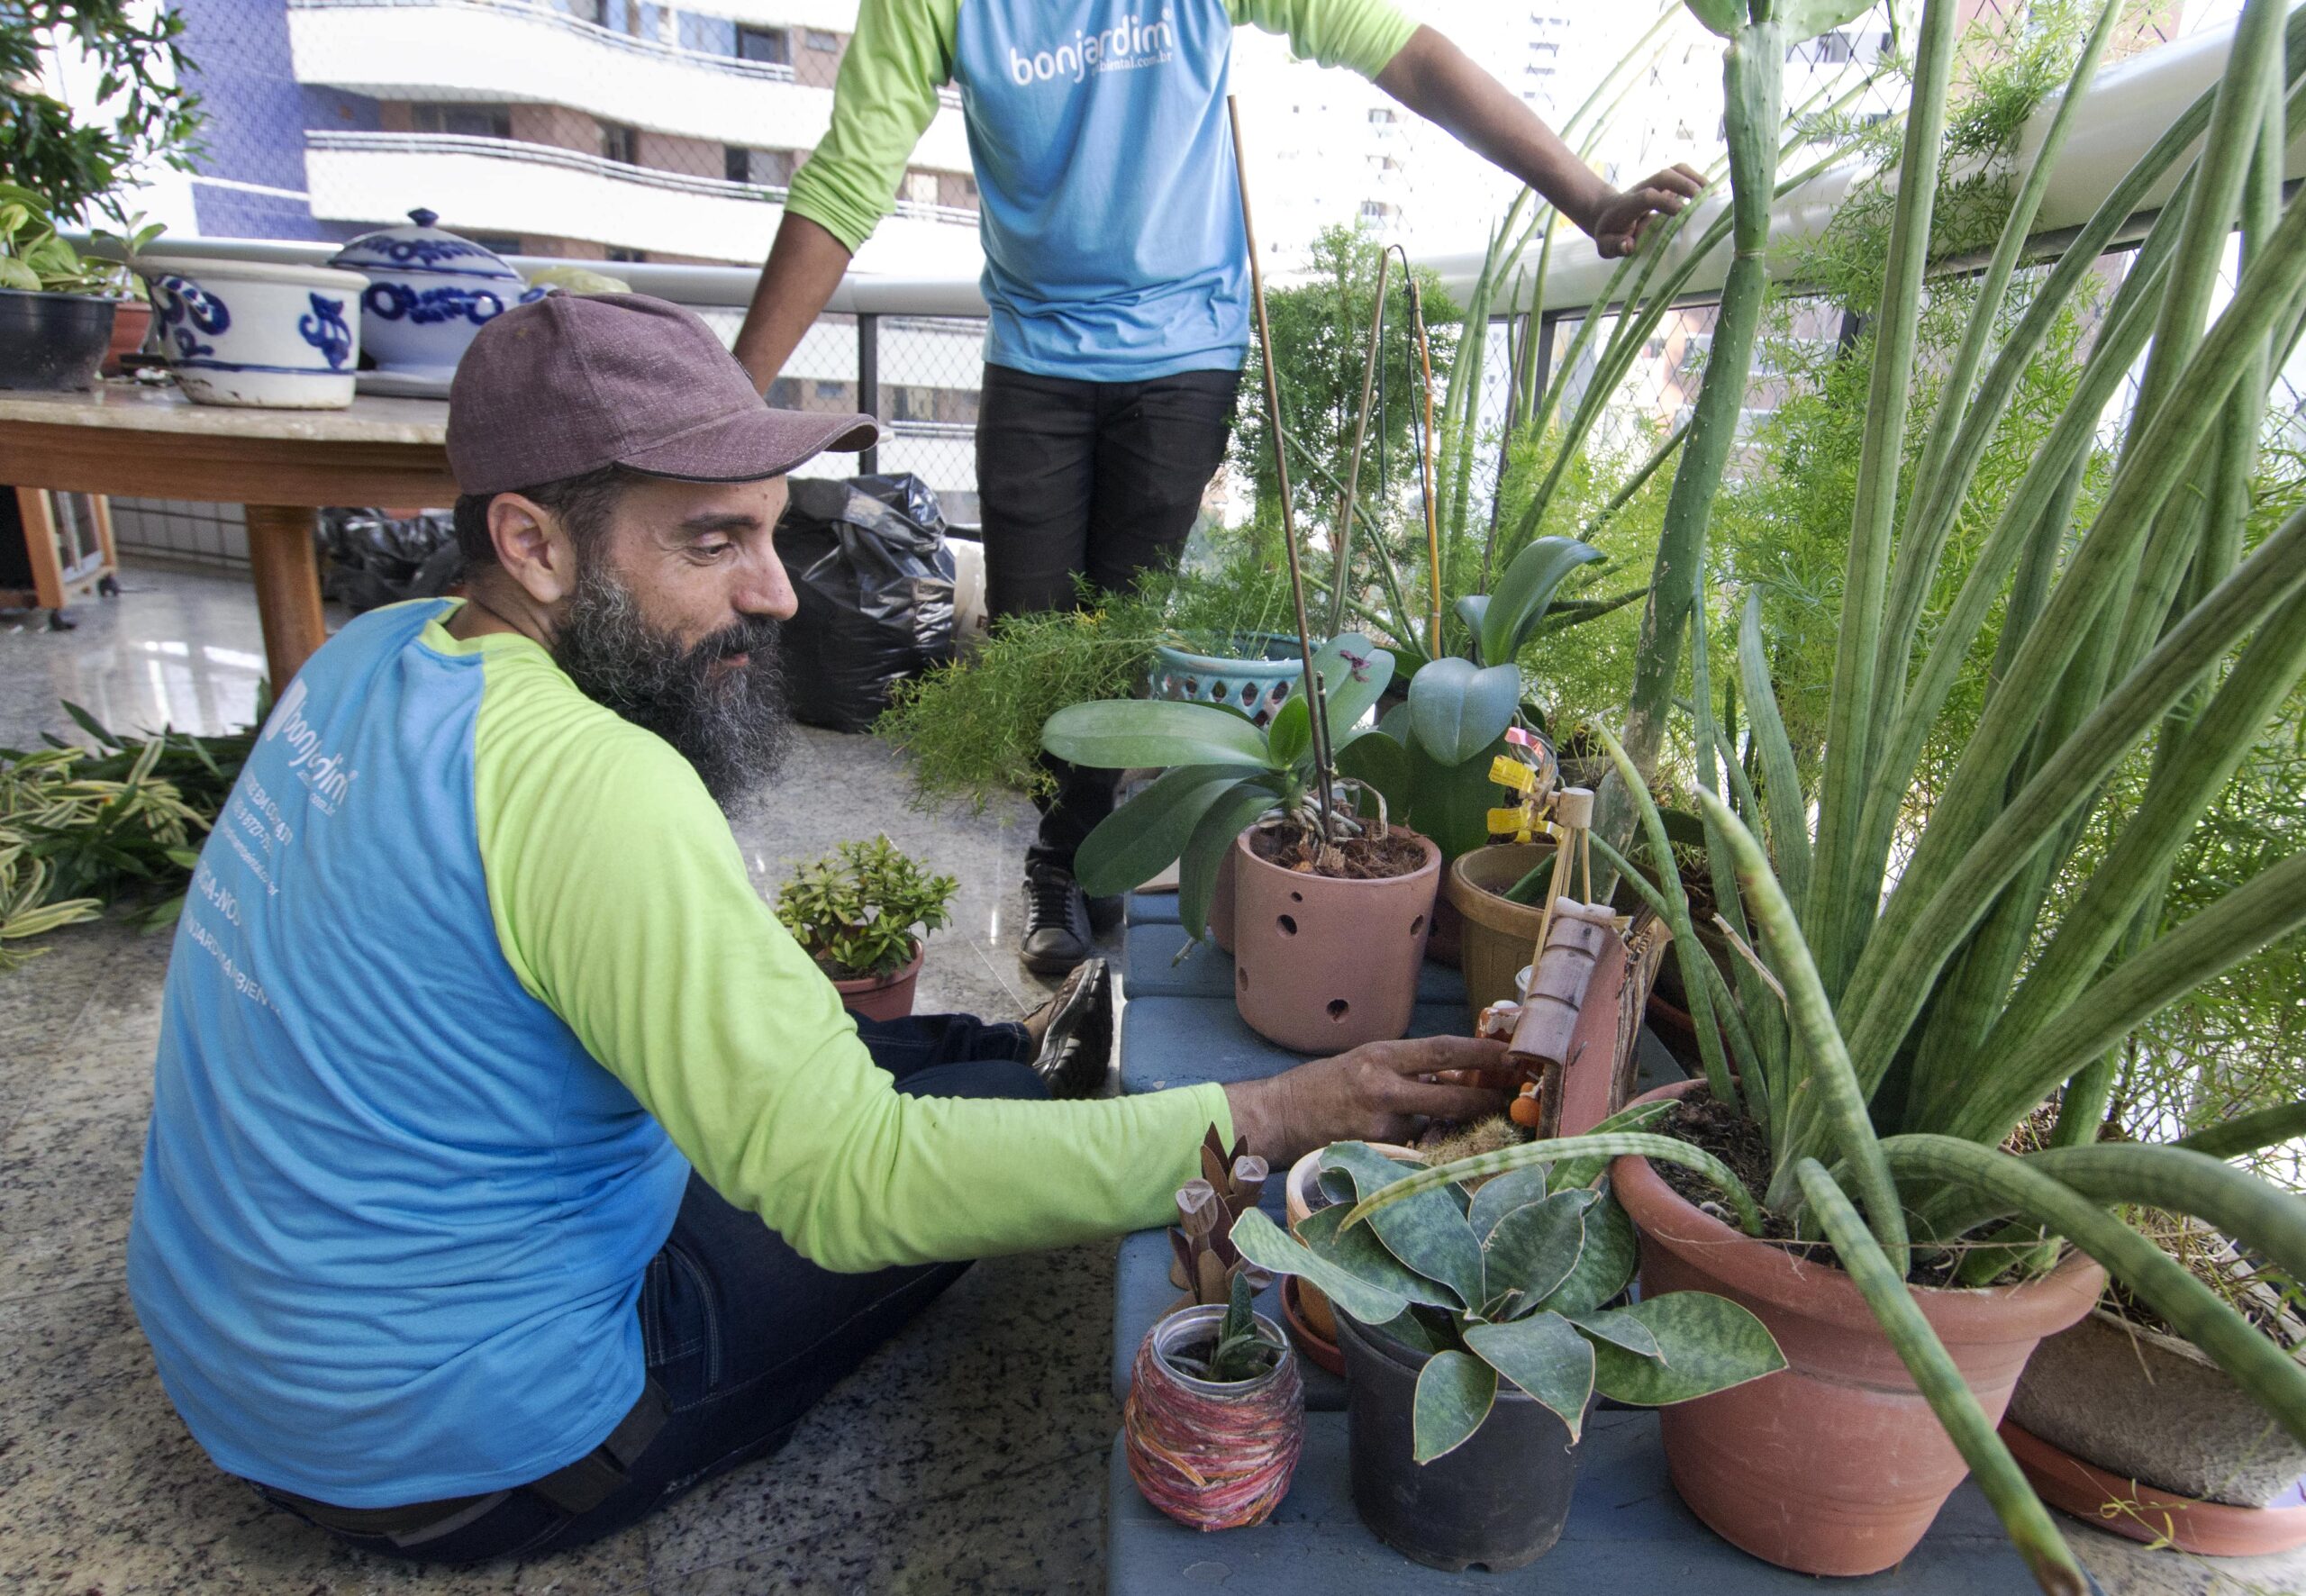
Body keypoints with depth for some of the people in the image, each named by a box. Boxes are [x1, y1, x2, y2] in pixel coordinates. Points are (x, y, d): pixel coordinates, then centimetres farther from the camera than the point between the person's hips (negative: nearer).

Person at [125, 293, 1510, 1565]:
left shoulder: (376, 654, -3)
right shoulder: (586, 782, -33)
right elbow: (858, 1182, -34)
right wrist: (1274, 1120, -33)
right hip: (447, 1457, -8)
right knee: (1001, 1105, -3)